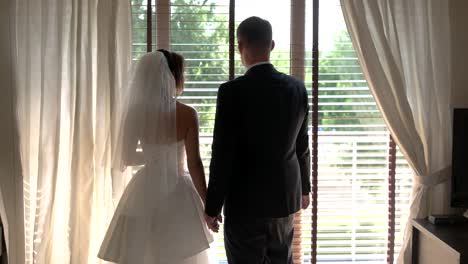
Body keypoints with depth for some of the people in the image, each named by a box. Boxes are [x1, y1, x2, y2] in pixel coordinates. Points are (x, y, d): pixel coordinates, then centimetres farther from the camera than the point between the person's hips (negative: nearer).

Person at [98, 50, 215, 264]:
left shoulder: (136, 112, -4)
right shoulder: (187, 114, -12)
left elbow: (127, 158, 1)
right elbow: (194, 163, -13)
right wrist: (207, 203, -4)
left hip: (144, 193, 3)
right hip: (178, 194, -3)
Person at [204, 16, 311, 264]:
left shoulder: (232, 91, -17)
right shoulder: (297, 87, 0)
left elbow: (223, 155, -16)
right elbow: (302, 145, 9)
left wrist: (212, 207, -6)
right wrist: (304, 188, 22)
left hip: (245, 202, -5)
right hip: (286, 197, 5)